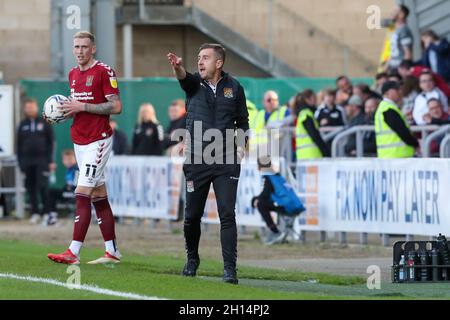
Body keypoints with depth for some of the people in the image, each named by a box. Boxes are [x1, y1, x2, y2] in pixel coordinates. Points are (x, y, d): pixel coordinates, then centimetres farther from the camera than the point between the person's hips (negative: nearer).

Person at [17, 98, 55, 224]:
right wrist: (20, 162, 6)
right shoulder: (22, 125, 11)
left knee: (42, 186, -11)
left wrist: (51, 161, -4)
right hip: (27, 161, 3)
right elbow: (19, 145, 12)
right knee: (30, 188, 2)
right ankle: (35, 213, 8)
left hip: (42, 160, -3)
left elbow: (51, 142, 3)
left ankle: (46, 212, -4)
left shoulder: (44, 123, 5)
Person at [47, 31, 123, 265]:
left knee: (82, 193, -14)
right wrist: (67, 111, 4)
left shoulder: (104, 71, -9)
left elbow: (116, 106, -14)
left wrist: (82, 107, -17)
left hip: (97, 140, -8)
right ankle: (112, 252, 12)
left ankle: (74, 252, -16)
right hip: (79, 140, 8)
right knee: (99, 197, 9)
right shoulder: (73, 74, 16)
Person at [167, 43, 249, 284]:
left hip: (226, 162, -1)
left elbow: (242, 120, 17)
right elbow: (184, 77, -23)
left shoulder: (234, 87, 5)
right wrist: (177, 67, -46)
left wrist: (241, 145, 1)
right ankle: (192, 258, 31)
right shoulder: (194, 83, 2)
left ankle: (230, 268, -8)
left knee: (227, 214, -9)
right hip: (196, 161, 1)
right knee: (192, 215, 7)